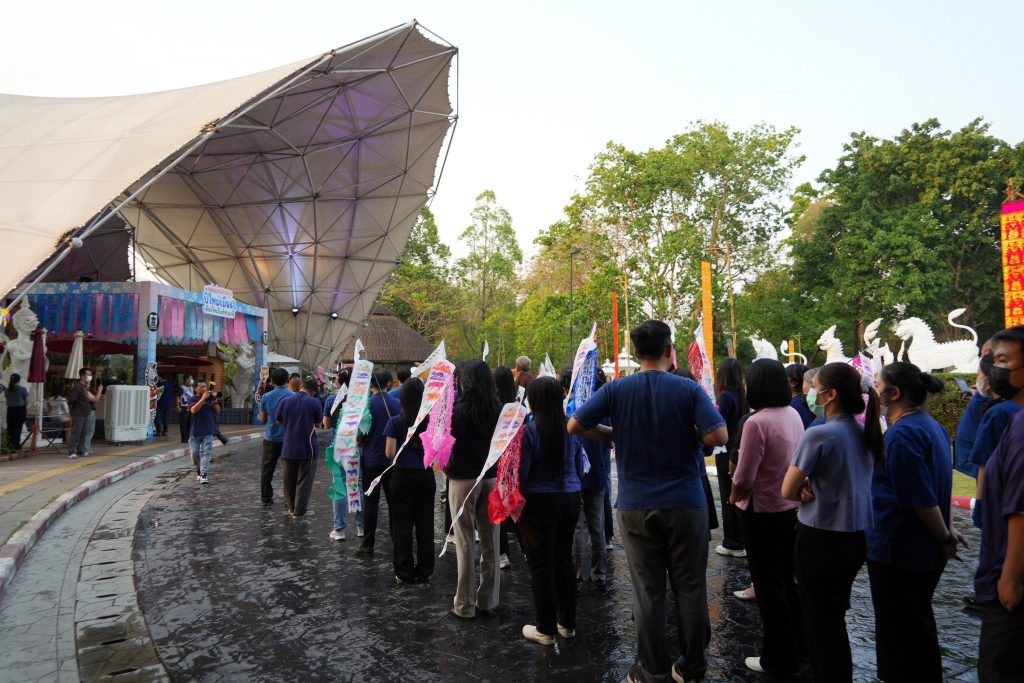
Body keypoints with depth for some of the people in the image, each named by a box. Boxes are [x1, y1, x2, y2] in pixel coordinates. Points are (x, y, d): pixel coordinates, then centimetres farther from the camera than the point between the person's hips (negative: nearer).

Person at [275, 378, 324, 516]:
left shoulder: (285, 401, -2)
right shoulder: (314, 402, -12)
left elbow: (279, 421, 10)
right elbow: (318, 423, -2)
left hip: (288, 448, 4)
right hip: (307, 448, -3)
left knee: (289, 479, 17)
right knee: (304, 480, 7)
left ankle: (291, 508, 28)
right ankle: (299, 511, 10)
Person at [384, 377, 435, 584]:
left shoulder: (395, 422, -10)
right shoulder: (431, 421, -3)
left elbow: (390, 453, -12)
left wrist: (400, 453, 9)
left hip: (403, 476, -2)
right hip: (425, 476, 2)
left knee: (402, 526, 9)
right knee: (425, 525, 11)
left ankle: (405, 573, 16)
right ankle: (424, 572, 18)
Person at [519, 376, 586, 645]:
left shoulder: (529, 431, -16)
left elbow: (520, 473, -14)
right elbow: (579, 468, 10)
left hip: (539, 502, -5)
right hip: (570, 499, 5)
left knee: (541, 565, 7)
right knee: (564, 560, 17)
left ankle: (546, 629, 17)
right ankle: (567, 623, 28)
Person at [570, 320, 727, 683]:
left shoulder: (616, 390, -5)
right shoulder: (689, 389, -8)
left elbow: (574, 426, -6)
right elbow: (719, 436, -16)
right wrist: (688, 435, 3)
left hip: (636, 506, 1)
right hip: (686, 504, 0)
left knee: (647, 590, 10)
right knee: (689, 588, 14)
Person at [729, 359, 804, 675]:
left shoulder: (757, 422, -24)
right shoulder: (794, 415, 0)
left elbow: (743, 480, -21)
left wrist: (734, 497, -1)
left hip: (763, 513, -8)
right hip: (791, 507, 8)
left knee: (769, 586, 8)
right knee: (786, 579, 23)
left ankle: (780, 659, 23)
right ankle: (798, 642, 39)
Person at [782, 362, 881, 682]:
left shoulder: (818, 434, -20)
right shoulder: (865, 434, 4)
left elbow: (788, 491, -15)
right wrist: (815, 488, -2)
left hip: (820, 540, -8)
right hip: (855, 539, 8)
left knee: (820, 626, 9)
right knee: (836, 620, 23)